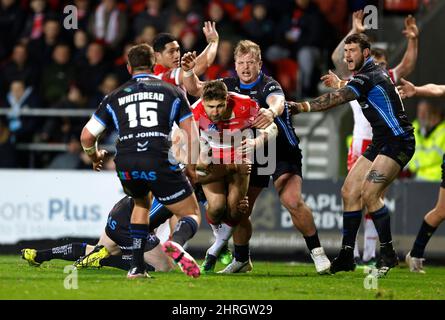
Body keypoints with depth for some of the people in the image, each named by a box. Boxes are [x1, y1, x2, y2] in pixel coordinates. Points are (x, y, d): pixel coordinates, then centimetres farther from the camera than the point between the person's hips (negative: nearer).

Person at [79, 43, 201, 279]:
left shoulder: (115, 97, 21)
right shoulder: (171, 92, 17)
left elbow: (86, 136, 19)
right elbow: (192, 133, 12)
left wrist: (95, 157, 40)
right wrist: (191, 167, 25)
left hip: (126, 166, 3)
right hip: (159, 163, -3)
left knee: (141, 204, 34)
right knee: (192, 214, 10)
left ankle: (136, 267, 22)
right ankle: (176, 243, -27)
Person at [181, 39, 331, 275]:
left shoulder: (268, 86, -20)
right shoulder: (230, 85, -1)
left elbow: (277, 101, -44)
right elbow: (195, 89, 4)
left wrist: (271, 111, -68)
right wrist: (189, 71, -17)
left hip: (282, 152, -6)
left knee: (292, 200, -25)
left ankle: (317, 252, -12)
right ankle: (242, 260, 24)